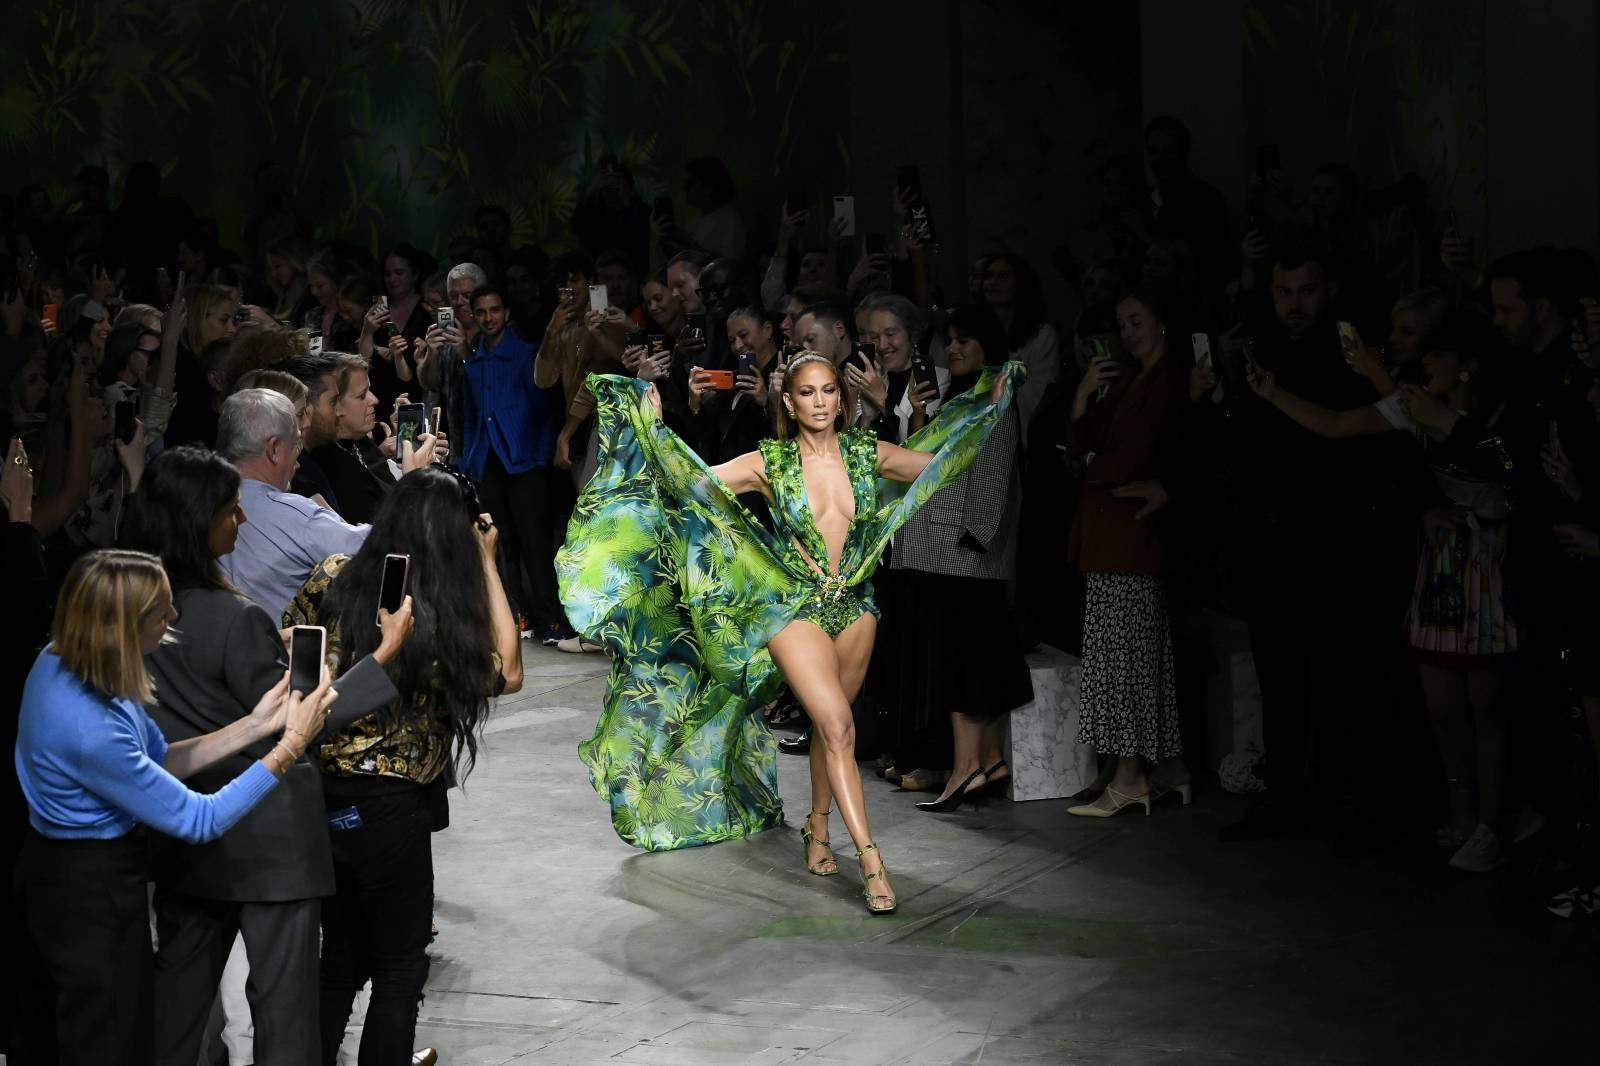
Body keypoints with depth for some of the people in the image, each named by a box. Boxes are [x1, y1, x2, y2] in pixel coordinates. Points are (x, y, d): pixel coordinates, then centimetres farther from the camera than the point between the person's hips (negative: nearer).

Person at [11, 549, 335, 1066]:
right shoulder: (91, 732, -34)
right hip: (95, 895, -9)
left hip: (51, 871, 9)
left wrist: (255, 726, -3)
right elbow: (200, 820, -23)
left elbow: (158, 760, 5)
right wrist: (292, 744, -19)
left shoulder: (60, 662, -7)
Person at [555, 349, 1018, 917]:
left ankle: (818, 830, 36)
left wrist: (987, 405, 6)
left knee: (829, 723, 14)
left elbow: (944, 461, 10)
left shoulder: (868, 454, 0)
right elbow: (695, 483, -6)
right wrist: (653, 430, -12)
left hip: (853, 605, 4)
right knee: (838, 725, -17)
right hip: (795, 608, -4)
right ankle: (871, 860, -20)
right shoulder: (770, 463, -6)